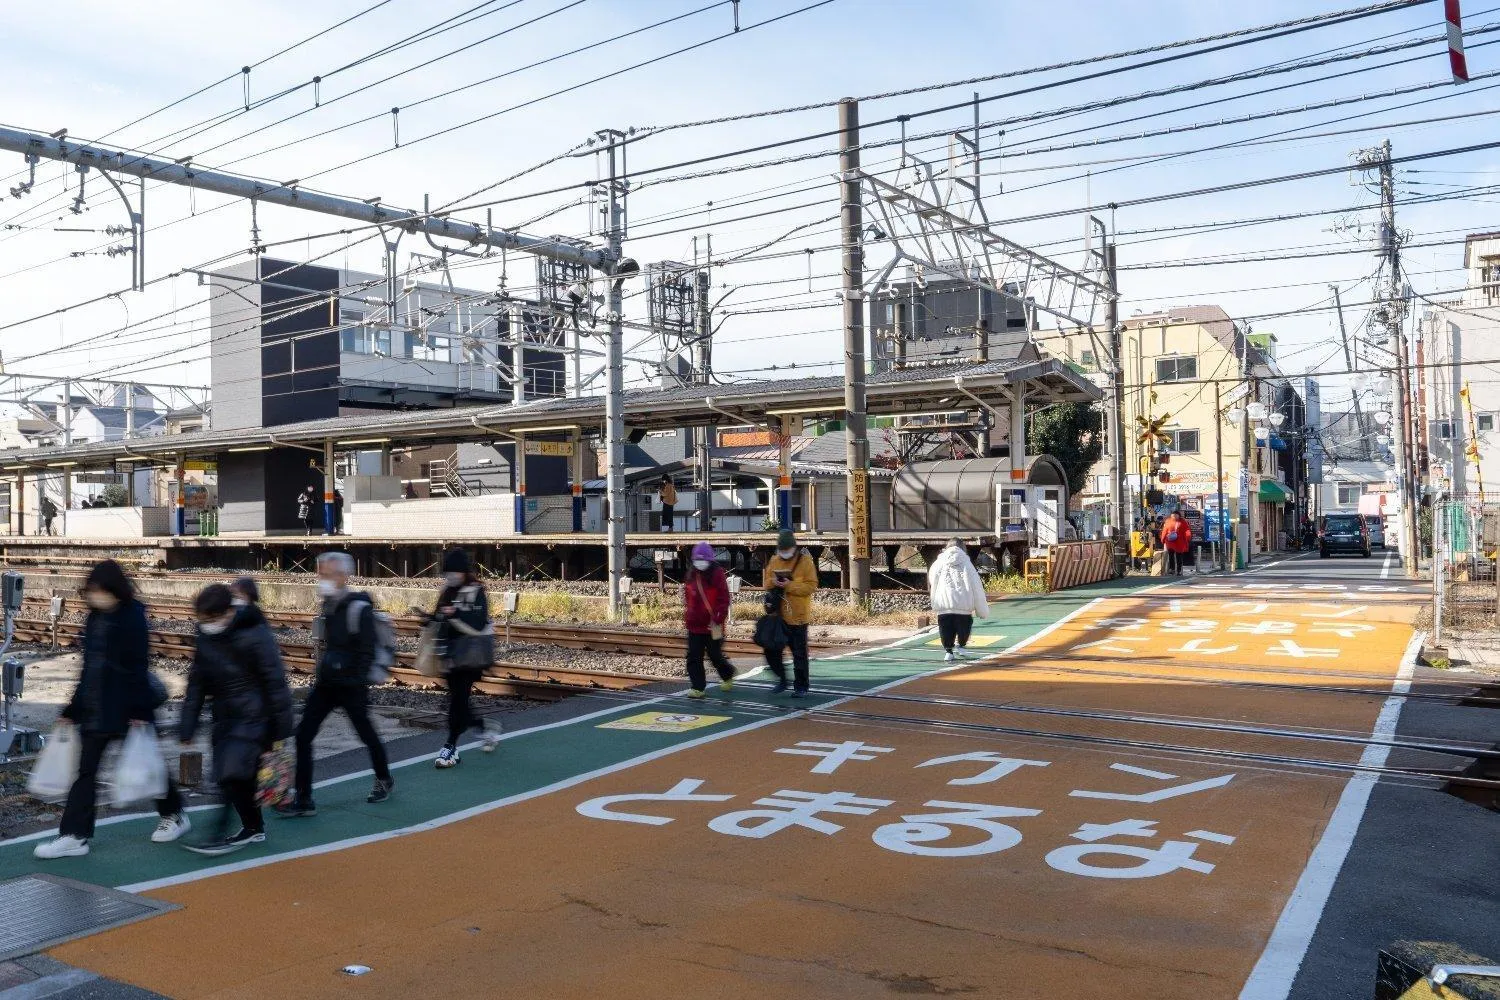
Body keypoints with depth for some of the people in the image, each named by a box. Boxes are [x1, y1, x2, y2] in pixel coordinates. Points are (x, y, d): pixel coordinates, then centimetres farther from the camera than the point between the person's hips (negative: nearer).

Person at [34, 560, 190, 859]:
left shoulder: (133, 618, -14)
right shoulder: (95, 619, 8)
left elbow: (138, 667, -17)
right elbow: (89, 666, 14)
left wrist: (139, 711, -20)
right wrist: (74, 708, 16)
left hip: (126, 707, -7)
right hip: (95, 708, 7)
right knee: (86, 770, 4)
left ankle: (174, 815, 27)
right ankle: (74, 836, 7)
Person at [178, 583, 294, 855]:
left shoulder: (254, 635, -18)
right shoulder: (205, 637, 4)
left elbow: (275, 681, -14)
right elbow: (197, 682, 11)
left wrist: (280, 726, -12)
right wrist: (187, 725, 8)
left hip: (253, 717, -7)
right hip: (225, 718, 7)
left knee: (232, 774, -14)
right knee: (239, 776, 9)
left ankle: (221, 835, -5)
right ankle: (253, 828, 24)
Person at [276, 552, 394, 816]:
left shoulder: (359, 608, -16)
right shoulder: (327, 606, 8)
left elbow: (367, 652, -18)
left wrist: (357, 683, -22)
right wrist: (319, 675, 16)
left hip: (350, 686, -7)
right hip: (325, 684, 7)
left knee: (366, 734, 11)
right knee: (303, 735, -2)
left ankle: (383, 780, 35)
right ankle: (303, 799, 3)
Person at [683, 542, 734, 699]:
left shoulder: (717, 574, -11)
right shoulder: (691, 575, 8)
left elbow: (724, 599, -13)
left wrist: (719, 618, -18)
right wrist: (687, 614, 14)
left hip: (712, 625, -5)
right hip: (694, 624, 5)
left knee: (715, 655, 7)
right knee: (693, 657, 2)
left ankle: (727, 675, 34)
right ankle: (697, 687, 8)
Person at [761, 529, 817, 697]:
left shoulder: (805, 561, -6)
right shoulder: (774, 561, 8)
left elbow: (811, 586, -12)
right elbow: (765, 584, 11)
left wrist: (790, 585, -22)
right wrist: (773, 582, -12)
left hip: (798, 615, -5)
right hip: (777, 615, 5)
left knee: (799, 653, 3)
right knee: (771, 649, 6)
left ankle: (801, 686, 15)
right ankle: (781, 680, 24)